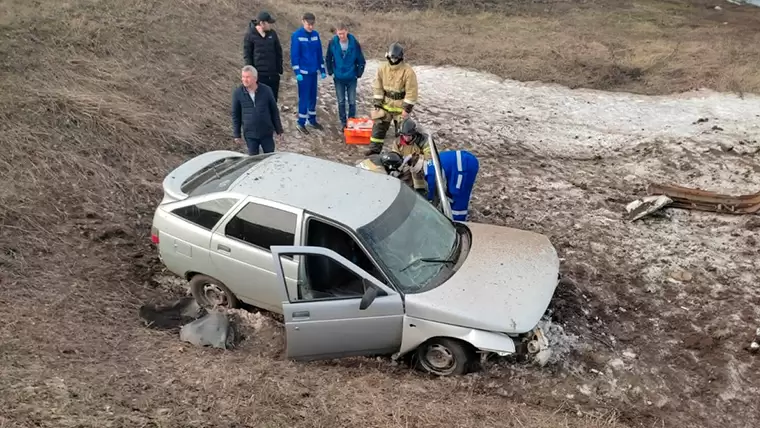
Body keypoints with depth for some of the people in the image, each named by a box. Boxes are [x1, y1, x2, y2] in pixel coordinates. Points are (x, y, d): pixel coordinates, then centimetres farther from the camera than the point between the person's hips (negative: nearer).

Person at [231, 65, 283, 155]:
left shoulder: (266, 90, -10)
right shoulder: (237, 92, -8)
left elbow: (274, 111, 0)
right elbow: (235, 115, 1)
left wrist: (279, 130, 4)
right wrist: (237, 134, 2)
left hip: (267, 133, 0)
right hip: (250, 134, 0)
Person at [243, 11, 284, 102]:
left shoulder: (273, 34, 5)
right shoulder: (250, 35, -5)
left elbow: (279, 52, 11)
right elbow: (247, 55, -3)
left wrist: (280, 69, 7)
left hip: (273, 74, 4)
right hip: (259, 74, -4)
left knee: (273, 98, 10)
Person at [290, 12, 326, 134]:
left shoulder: (316, 34, 5)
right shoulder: (296, 35, -10)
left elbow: (319, 53, 11)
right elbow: (294, 55, -12)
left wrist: (322, 70, 10)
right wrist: (297, 72, -17)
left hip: (314, 71, 5)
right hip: (303, 72, -5)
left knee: (313, 97, 14)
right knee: (304, 98, -1)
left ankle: (312, 120, 27)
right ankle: (301, 123, 9)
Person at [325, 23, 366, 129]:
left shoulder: (354, 43, -12)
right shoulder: (333, 43, -10)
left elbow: (361, 60, -3)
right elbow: (328, 59, 4)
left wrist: (359, 74, -2)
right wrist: (330, 72, 1)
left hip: (351, 78, -1)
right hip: (338, 78, 1)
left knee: (352, 101, 5)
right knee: (341, 102, 9)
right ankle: (343, 122, 22)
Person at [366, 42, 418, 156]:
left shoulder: (408, 71, -19)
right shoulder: (383, 68, -4)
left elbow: (411, 92, -17)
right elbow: (378, 87, 1)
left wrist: (407, 108, -18)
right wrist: (377, 103, -3)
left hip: (401, 106, -4)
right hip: (385, 104, 4)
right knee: (379, 125, 6)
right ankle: (375, 148, 17)